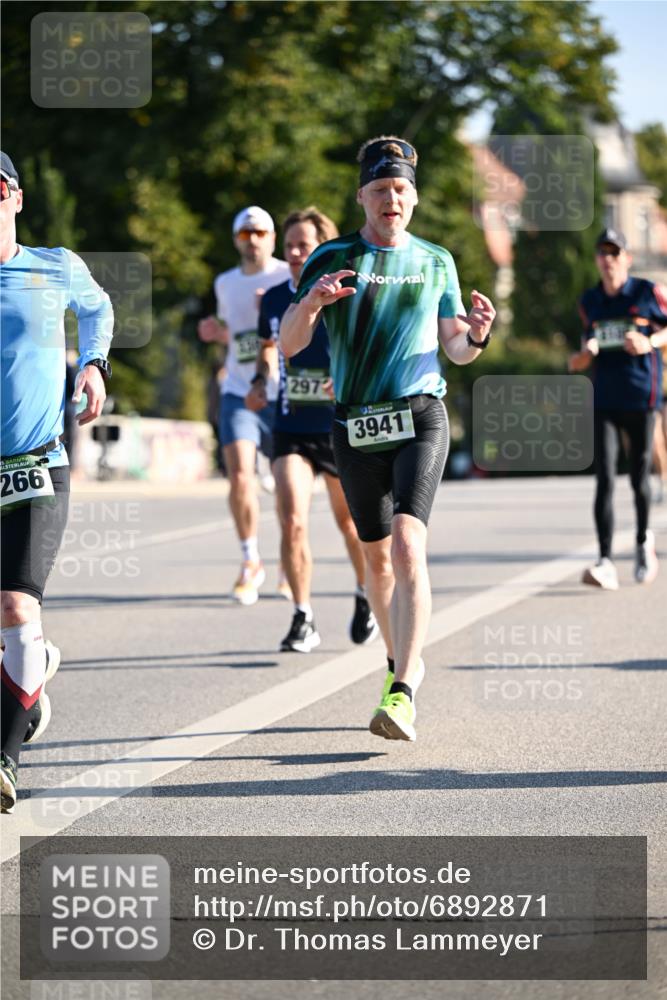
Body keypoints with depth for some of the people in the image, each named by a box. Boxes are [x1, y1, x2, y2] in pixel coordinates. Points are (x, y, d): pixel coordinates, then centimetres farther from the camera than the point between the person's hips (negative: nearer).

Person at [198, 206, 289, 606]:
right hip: (239, 393, 2)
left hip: (284, 396, -2)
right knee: (240, 476, -16)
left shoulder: (291, 278, -3)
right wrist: (216, 332, 4)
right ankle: (251, 561, -1)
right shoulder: (226, 284, 12)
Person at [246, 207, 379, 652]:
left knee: (351, 520, 15)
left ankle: (365, 597, 41)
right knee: (292, 521, -14)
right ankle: (303, 620, -5)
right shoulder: (274, 299, 1)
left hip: (343, 428, -2)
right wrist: (262, 380, 3)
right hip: (291, 428, 2)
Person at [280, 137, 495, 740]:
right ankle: (402, 660, 34)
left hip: (420, 419, -2)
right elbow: (289, 345, 1)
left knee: (408, 546, -20)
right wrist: (310, 304, -19)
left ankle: (404, 693, -26)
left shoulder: (436, 262, 9)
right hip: (356, 428, 2)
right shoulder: (331, 260, 5)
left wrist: (476, 336, -8)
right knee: (377, 555, 11)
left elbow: (455, 349, 15)